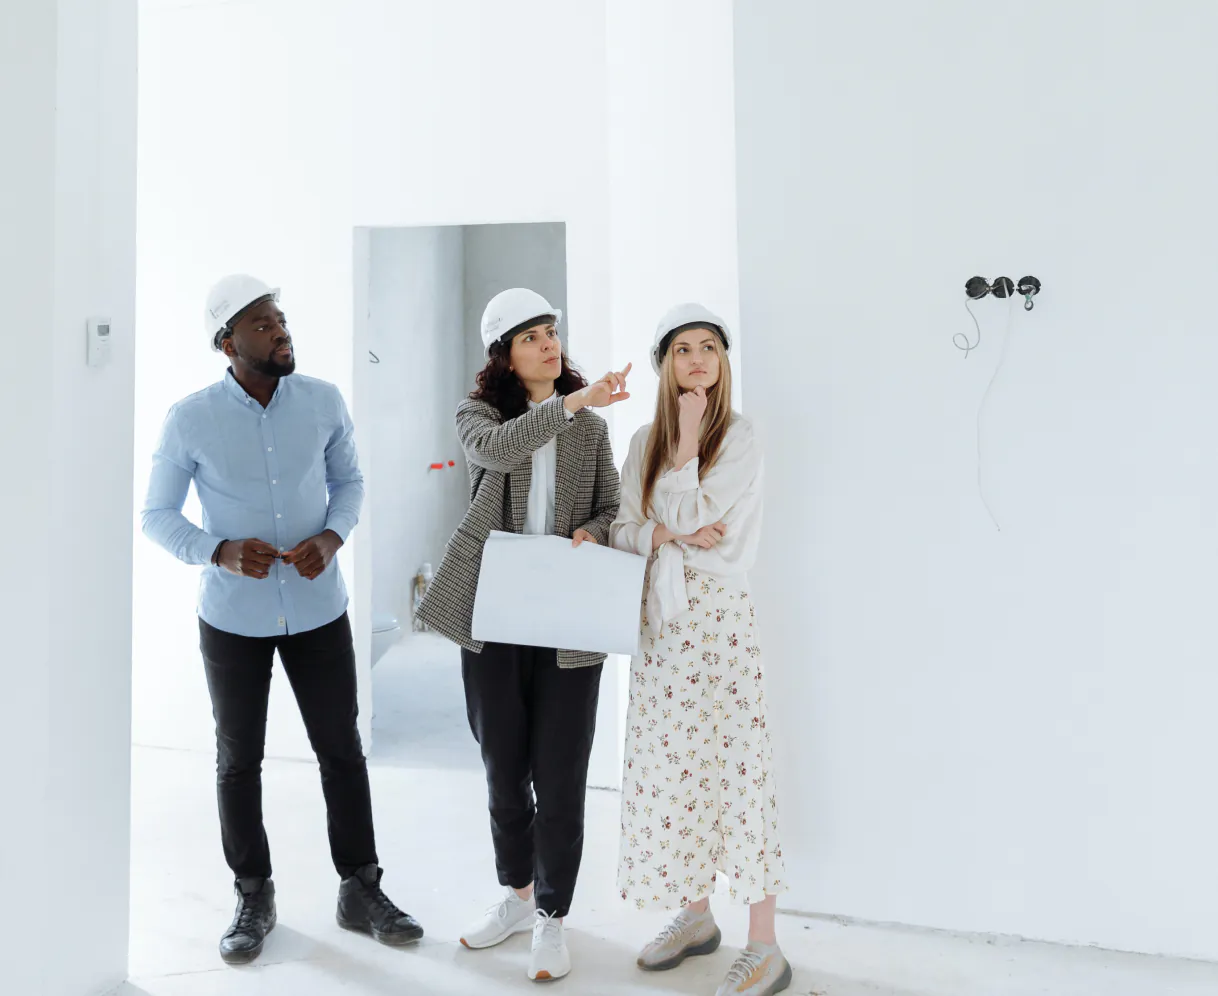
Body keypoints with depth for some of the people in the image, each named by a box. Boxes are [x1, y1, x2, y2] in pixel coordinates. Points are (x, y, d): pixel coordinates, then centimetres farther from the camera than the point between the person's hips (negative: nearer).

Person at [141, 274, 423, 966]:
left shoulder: (324, 402, -4)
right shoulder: (190, 420, -9)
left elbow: (349, 481, 7)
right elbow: (157, 514, -2)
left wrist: (332, 537, -13)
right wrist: (222, 552, -20)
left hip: (318, 608, 1)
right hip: (234, 617, -1)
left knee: (343, 751, 8)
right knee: (239, 759, 12)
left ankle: (362, 889, 25)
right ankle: (254, 897, 31)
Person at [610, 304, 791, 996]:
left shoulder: (739, 437, -3)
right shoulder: (645, 442, 12)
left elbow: (693, 516, -13)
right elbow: (622, 531, 6)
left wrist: (690, 436, -8)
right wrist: (673, 534, -11)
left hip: (719, 616, -5)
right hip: (660, 620, 6)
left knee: (732, 763, -6)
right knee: (670, 765, 10)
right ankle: (696, 916, 28)